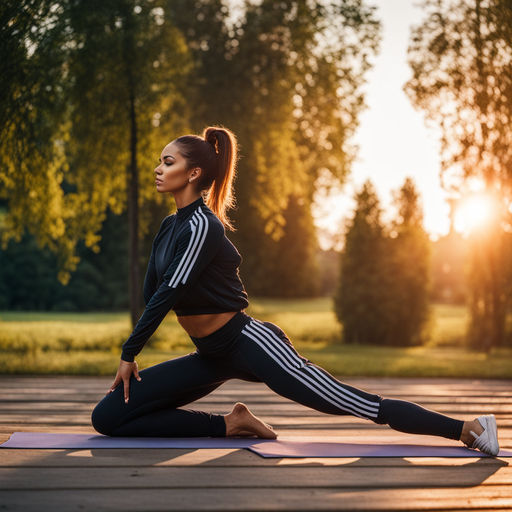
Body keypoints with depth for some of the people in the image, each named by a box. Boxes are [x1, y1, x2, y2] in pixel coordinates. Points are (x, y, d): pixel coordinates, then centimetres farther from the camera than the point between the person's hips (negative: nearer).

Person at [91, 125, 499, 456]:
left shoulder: (202, 225, -17)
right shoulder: (169, 227, 12)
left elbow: (168, 293, -21)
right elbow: (151, 293, 16)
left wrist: (129, 354, -15)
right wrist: (131, 354, 11)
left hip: (248, 342, -9)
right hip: (212, 356, 9)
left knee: (356, 404, -12)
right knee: (108, 417, 1)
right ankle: (231, 424, 5)